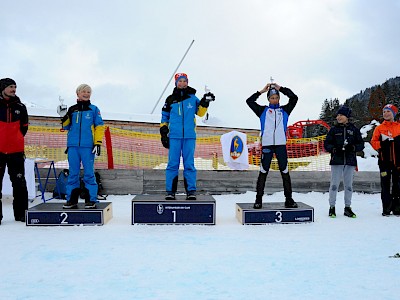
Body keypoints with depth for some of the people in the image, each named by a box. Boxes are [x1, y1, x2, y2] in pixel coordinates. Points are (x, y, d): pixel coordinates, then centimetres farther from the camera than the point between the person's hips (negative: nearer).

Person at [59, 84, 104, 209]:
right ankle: (72, 199, 12)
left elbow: (99, 126, 3)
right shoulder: (72, 109, 14)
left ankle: (91, 200, 3)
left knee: (89, 173, -3)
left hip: (87, 146, -3)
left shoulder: (94, 109, 7)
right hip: (73, 146, 3)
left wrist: (98, 143, -6)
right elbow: (67, 127, 19)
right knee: (73, 173, 6)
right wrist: (64, 117, 0)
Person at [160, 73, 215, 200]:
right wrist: (163, 133, 6)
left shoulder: (193, 98, 10)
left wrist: (204, 103, -3)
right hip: (174, 136, 0)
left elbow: (200, 112, 14)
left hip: (189, 136, 0)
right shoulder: (170, 100, 10)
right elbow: (164, 118, 14)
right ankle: (170, 191, 5)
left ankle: (191, 191, 6)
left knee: (189, 164, 1)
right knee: (173, 164, -1)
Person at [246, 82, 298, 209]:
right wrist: (261, 91, 6)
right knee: (263, 171, 0)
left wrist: (281, 88, 6)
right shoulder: (263, 110, 11)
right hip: (267, 144, -1)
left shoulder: (284, 110, 14)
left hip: (281, 145, 1)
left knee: (285, 171, 4)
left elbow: (294, 98, 5)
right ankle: (259, 198, 5)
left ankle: (288, 198, 10)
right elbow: (249, 101, 5)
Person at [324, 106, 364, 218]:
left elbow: (361, 144, 6)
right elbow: (326, 144, 4)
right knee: (334, 184, -1)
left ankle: (347, 208, 17)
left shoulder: (354, 129, 7)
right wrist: (334, 149, -15)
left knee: (349, 185, 8)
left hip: (350, 161, 1)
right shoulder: (334, 129, 6)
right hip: (336, 160, -1)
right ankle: (332, 207, 8)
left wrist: (352, 147, -13)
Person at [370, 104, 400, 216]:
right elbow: (373, 142, 2)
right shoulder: (379, 128, 9)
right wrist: (382, 143, -15)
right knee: (385, 184, -1)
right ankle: (386, 208, 2)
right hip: (384, 160, -1)